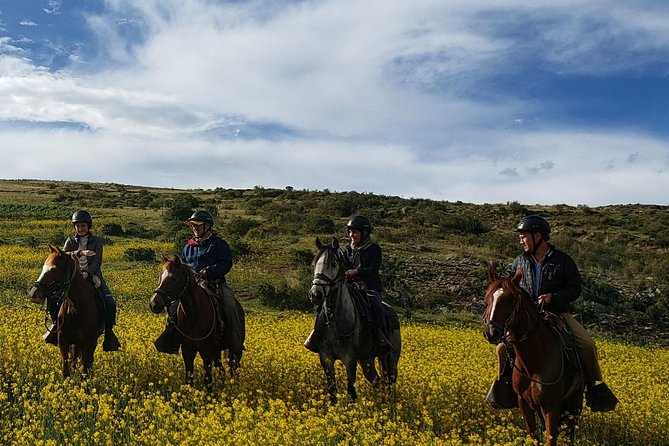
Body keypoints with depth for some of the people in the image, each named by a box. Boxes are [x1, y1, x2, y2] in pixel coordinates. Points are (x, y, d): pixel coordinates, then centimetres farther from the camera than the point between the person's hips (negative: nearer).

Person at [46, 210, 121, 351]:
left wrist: (87, 273, -25)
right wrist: (80, 252, -25)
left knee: (110, 304, -22)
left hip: (92, 277, -2)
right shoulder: (71, 241, 10)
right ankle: (57, 324, 5)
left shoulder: (97, 241, 5)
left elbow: (97, 261, -7)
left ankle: (108, 332, -5)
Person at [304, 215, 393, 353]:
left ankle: (383, 340, -32)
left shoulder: (374, 249, 1)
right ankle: (316, 337, -12)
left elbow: (373, 270, -12)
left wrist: (357, 271, -28)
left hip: (371, 289, -4)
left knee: (376, 306, -36)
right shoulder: (347, 250, 14)